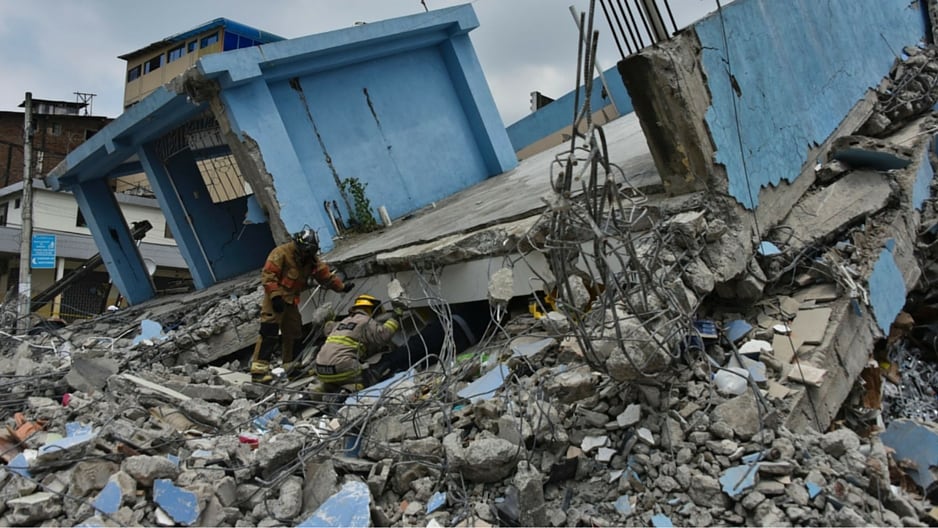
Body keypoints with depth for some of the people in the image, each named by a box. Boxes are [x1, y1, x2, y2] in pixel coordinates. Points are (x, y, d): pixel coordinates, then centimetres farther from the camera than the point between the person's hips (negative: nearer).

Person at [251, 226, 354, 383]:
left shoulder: (311, 259, 6)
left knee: (294, 333, 12)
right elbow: (267, 275, -20)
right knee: (269, 331, -16)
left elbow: (325, 273, 12)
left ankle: (290, 366, 25)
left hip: (291, 300, 8)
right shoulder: (281, 253, -17)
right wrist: (275, 295, -28)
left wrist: (341, 286, 5)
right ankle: (259, 369, -17)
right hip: (275, 299, -8)